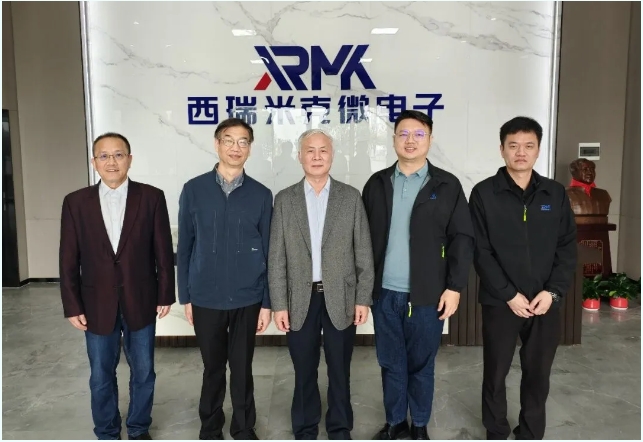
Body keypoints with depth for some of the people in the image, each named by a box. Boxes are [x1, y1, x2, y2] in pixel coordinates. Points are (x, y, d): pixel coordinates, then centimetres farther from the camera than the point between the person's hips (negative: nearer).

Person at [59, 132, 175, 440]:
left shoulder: (152, 197, -6)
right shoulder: (76, 202, -2)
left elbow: (163, 251, -3)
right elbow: (69, 260, 0)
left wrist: (165, 294, -2)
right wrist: (72, 306, -2)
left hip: (141, 302, 0)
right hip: (97, 304, 1)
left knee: (143, 372, 14)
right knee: (101, 376, 14)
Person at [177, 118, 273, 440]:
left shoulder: (261, 194, -1)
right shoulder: (194, 190, -2)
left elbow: (268, 252, 1)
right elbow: (184, 247, 3)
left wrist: (267, 302, 0)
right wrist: (185, 296, 2)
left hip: (247, 299, 0)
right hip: (206, 298, 0)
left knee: (242, 370, 12)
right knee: (213, 369, 15)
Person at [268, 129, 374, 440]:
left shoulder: (351, 197, 1)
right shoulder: (284, 200, 2)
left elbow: (363, 253, 1)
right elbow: (276, 258, 0)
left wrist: (363, 298, -4)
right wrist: (279, 304, -4)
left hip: (341, 298, 0)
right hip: (300, 300, 1)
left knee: (339, 370, 12)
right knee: (304, 371, 12)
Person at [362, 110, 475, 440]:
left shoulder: (447, 186, -1)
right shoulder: (377, 184, 6)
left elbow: (462, 239, -3)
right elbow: (363, 238, 6)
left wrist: (455, 287, -8)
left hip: (427, 295, -2)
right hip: (384, 293, 2)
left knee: (421, 365, 11)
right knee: (391, 364, 13)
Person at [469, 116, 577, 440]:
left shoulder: (556, 193, 5)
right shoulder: (484, 193, -4)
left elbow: (567, 247, 4)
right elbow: (481, 251, -8)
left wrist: (553, 292, -8)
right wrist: (509, 295, -13)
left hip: (545, 302, 3)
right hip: (500, 302, -2)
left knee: (538, 375, 13)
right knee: (496, 373, 10)